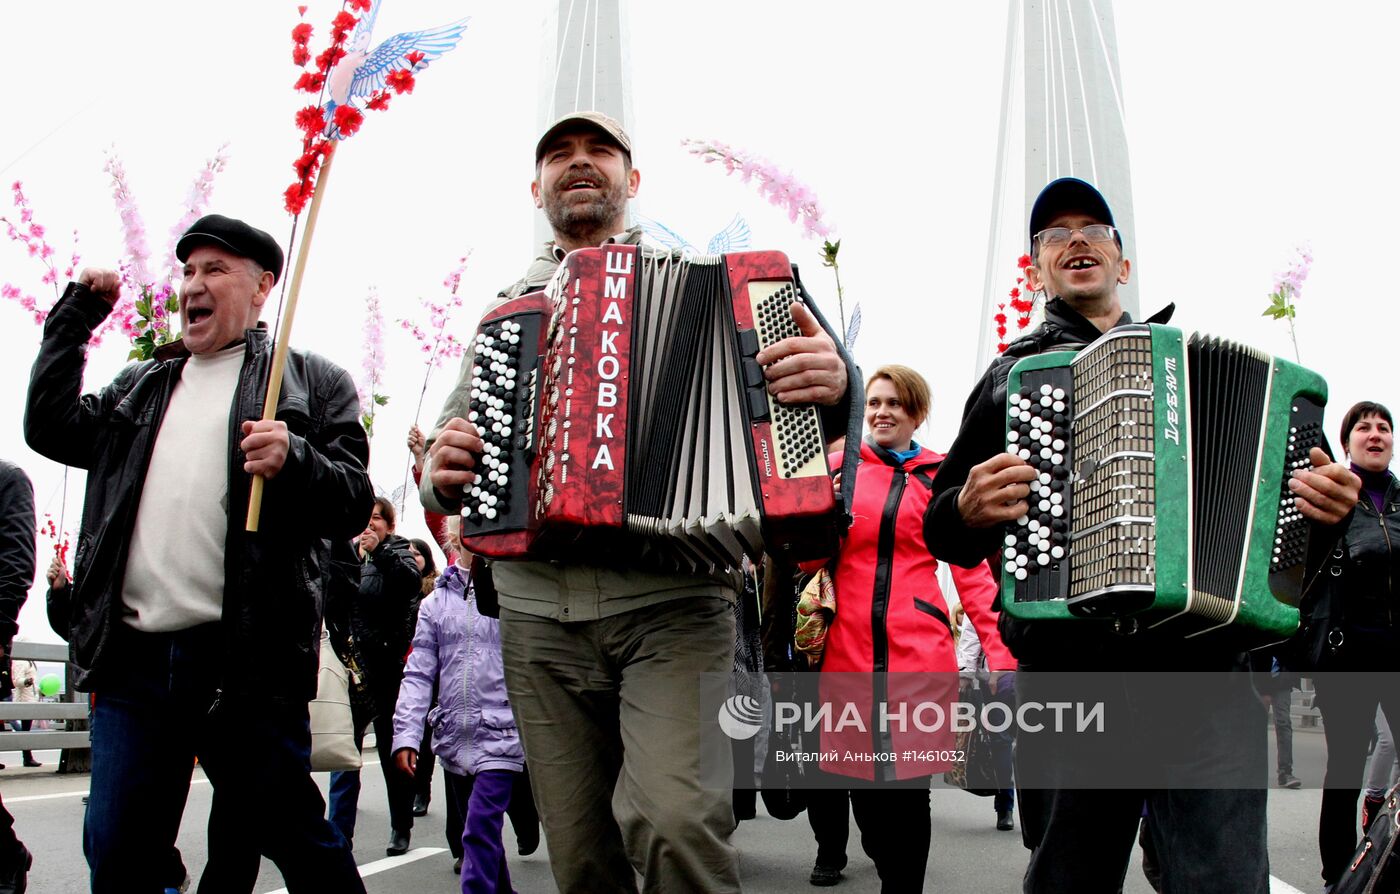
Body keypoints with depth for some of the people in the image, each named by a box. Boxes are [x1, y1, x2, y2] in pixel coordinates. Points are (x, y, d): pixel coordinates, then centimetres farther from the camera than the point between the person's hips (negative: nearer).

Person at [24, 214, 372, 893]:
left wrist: (294, 460, -22)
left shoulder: (312, 381, 7)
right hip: (133, 659, 5)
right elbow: (50, 428, 12)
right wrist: (76, 314, 14)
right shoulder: (141, 386, 23)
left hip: (246, 660, -4)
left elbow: (352, 503, -1)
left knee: (295, 837, 1)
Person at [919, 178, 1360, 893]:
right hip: (1063, 677, 0)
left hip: (1204, 673, 1)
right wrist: (968, 509, -8)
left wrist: (1325, 506, 3)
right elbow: (942, 532, 15)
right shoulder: (1009, 376, 16)